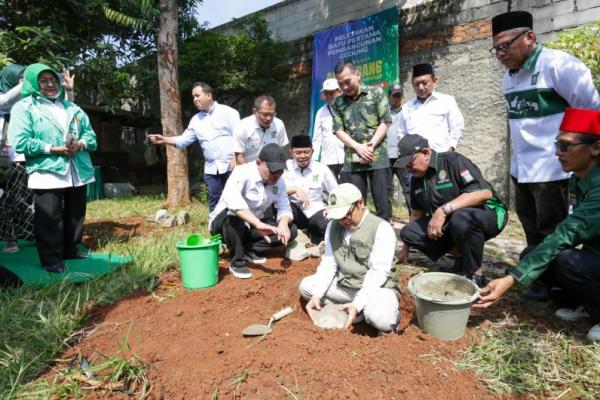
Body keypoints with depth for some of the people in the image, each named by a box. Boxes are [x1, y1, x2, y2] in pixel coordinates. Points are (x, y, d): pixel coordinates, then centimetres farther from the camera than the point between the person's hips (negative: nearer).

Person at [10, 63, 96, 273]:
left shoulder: (72, 108, 17)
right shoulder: (24, 107, 1)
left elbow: (90, 134, 11)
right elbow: (20, 142, -10)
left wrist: (81, 144, -10)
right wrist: (53, 149, -17)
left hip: (78, 173, 5)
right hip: (47, 174, -5)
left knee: (75, 216, 13)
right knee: (50, 220, -1)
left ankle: (70, 250, 28)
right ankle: (51, 259, 10)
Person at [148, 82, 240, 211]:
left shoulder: (227, 111, -3)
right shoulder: (196, 120, 14)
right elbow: (183, 140, 13)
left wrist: (236, 160, -17)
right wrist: (164, 140, -2)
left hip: (231, 165, -5)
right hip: (211, 169, 6)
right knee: (214, 202, 10)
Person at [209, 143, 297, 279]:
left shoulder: (278, 181, -8)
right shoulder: (243, 172, -27)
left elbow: (284, 207, -6)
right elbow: (230, 197, -47)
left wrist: (283, 223, -30)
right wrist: (258, 224, -55)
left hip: (251, 226, 5)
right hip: (222, 223, -5)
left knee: (291, 230, -9)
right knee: (233, 213, -39)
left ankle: (248, 250, -4)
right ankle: (237, 261, -20)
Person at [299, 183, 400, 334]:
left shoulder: (382, 228, -18)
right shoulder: (333, 226, 2)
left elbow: (378, 272, -23)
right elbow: (328, 263, 1)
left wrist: (357, 304, -31)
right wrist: (317, 294, -13)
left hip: (377, 287, -6)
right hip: (344, 284, 6)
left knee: (379, 317, -35)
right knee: (305, 285, -4)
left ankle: (391, 316, 1)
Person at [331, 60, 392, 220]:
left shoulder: (376, 93, 4)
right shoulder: (337, 103, 9)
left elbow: (385, 122, -1)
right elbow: (338, 130, 2)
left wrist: (370, 146, -12)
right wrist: (358, 147, -12)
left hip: (378, 157, -2)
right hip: (352, 160, 2)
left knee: (382, 200, 1)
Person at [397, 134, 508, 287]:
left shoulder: (452, 160, -19)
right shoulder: (416, 178, 3)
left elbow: (485, 192, -29)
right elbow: (417, 212, 12)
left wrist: (444, 210, -35)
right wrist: (406, 247, 14)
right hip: (447, 224, 7)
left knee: (461, 218, -40)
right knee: (408, 232, -9)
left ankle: (476, 275, -18)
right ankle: (460, 255, 2)